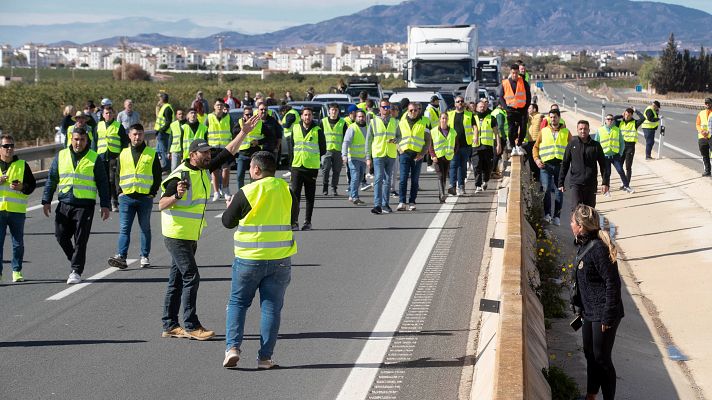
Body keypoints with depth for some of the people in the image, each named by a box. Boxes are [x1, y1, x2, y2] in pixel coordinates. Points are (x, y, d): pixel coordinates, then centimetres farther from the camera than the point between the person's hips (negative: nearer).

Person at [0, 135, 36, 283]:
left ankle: (17, 271, 17)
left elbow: (32, 184, 9)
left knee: (18, 243, 6)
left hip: (17, 210, 1)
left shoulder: (22, 165, 8)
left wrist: (22, 187, -11)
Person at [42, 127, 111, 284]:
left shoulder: (94, 158, 2)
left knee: (80, 240, -3)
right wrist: (46, 201, 7)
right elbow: (52, 179, 13)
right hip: (64, 204, 3)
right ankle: (75, 261, 25)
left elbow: (102, 183, 4)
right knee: (61, 236, 3)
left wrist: (105, 205, 0)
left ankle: (76, 271, 3)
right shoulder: (61, 156, 9)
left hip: (85, 205, -3)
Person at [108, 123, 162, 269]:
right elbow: (117, 174, 14)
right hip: (126, 197, 1)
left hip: (145, 197, -1)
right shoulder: (123, 154, 9)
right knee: (124, 228, -7)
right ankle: (121, 256, -13)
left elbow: (157, 175, 5)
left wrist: (153, 192, -4)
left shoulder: (151, 154, 4)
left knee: (145, 228, 9)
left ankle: (145, 257, 16)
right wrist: (119, 191, 2)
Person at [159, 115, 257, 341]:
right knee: (191, 277, -11)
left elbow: (228, 153, 11)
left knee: (177, 279, 11)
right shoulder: (180, 176, -18)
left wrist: (244, 132, 4)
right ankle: (191, 326, -7)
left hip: (191, 235, 9)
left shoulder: (204, 170, 7)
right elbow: (162, 205, -19)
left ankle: (170, 326, 16)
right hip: (177, 235, -9)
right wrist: (177, 195, -38)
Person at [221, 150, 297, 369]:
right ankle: (265, 357, 5)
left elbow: (228, 222, 1)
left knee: (237, 302, 12)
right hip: (280, 259, 3)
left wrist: (230, 207, 20)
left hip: (249, 259, -2)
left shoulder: (246, 193, -10)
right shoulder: (286, 191, 3)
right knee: (272, 306, 7)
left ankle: (233, 347, -3)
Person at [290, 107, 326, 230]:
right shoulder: (295, 128, 7)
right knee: (295, 194, -7)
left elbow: (323, 149, 5)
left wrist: (312, 156, 7)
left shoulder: (317, 130, -1)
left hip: (312, 167, -2)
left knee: (310, 196, 5)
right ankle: (294, 222, -6)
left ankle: (307, 222, 13)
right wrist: (296, 156, 11)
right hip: (297, 166, 2)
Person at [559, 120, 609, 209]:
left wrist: (605, 182, -1)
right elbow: (564, 164, 6)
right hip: (576, 183, -2)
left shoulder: (596, 145, 3)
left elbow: (603, 165, 6)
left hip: (591, 184, 2)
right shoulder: (572, 144, 2)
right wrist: (561, 183, 3)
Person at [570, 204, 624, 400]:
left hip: (603, 313, -9)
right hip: (590, 312, 9)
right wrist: (582, 309, 20)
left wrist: (607, 317, -20)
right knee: (590, 354, 19)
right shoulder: (584, 245, 6)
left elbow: (613, 284, -22)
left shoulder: (598, 249, -23)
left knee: (602, 358, 0)